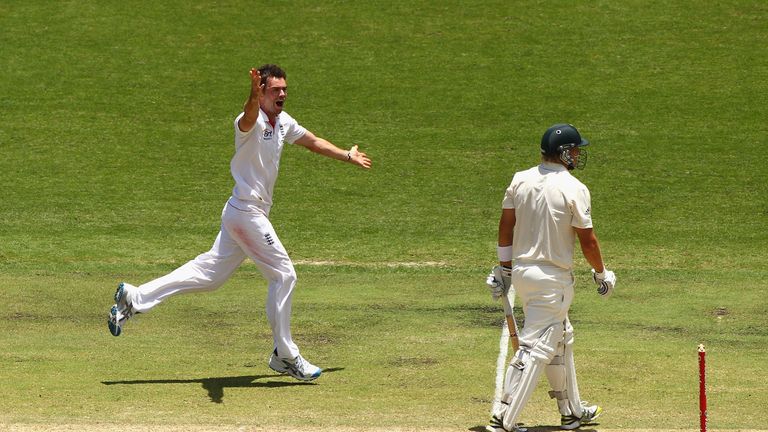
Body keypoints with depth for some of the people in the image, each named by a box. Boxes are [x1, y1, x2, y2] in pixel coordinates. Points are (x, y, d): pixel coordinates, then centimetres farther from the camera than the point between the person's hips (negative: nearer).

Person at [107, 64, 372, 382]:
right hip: (247, 212, -9)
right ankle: (285, 356, 5)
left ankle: (134, 298, 16)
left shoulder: (283, 122, 11)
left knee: (211, 272, 12)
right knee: (284, 274, -5)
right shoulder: (251, 122, -17)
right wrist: (254, 95, -65)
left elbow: (313, 142, 28)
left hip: (242, 213, 9)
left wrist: (348, 156, 36)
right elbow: (249, 117, -43)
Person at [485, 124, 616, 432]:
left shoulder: (520, 180, 3)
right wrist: (601, 273, 5)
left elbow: (506, 226, 8)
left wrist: (504, 268, 16)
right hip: (553, 278, -8)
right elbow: (587, 240, -11)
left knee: (560, 339, 22)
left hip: (521, 271, 8)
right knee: (537, 347, -5)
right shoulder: (573, 189, -14)